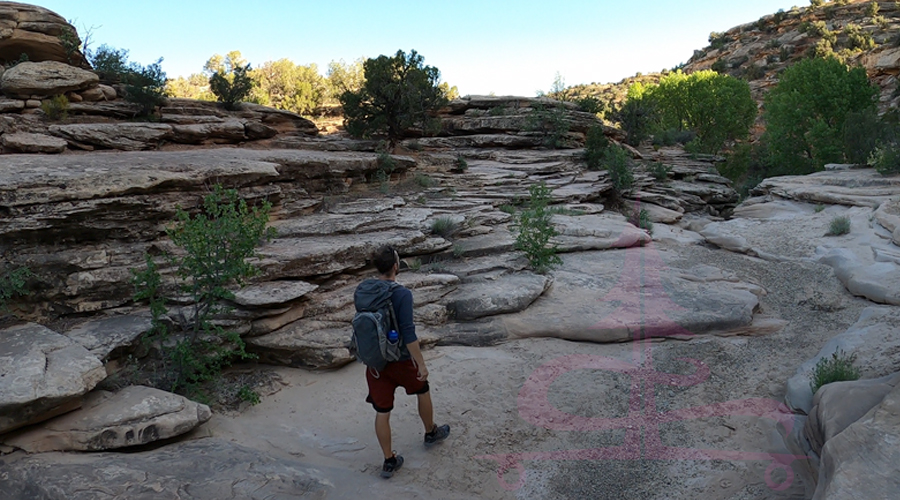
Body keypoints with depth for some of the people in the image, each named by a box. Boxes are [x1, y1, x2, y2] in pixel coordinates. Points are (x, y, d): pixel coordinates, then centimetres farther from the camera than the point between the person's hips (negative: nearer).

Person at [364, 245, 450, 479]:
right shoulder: (402, 295, -22)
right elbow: (408, 334, -24)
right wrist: (421, 364, -16)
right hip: (400, 360, -4)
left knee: (382, 412, 11)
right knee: (423, 391, 24)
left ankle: (389, 461, 22)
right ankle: (431, 432, 44)